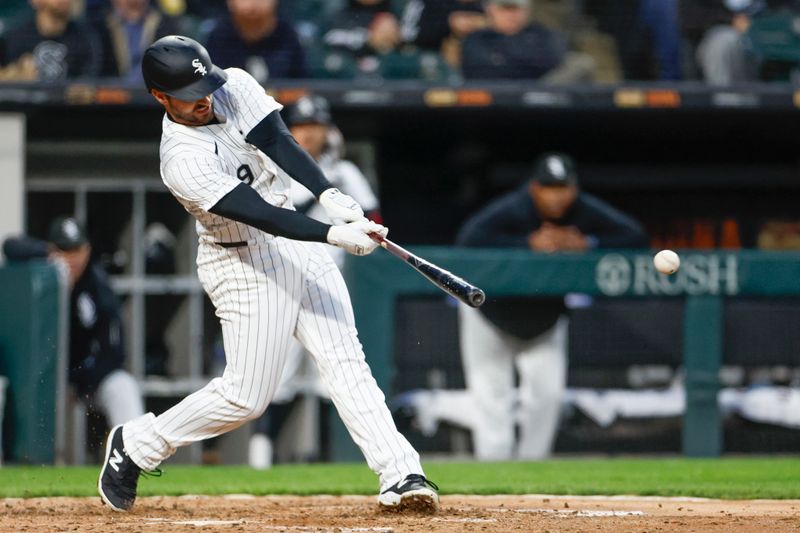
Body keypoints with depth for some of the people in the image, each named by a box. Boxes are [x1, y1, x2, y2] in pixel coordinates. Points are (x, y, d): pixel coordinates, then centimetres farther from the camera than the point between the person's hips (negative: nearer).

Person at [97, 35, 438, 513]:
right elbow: (259, 214, -31)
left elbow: (279, 144, -17)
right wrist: (333, 234, -41)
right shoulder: (183, 160, -24)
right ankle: (134, 447, 16)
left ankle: (400, 475, -12)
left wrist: (329, 195, -32)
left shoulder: (236, 86, -5)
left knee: (345, 360, -5)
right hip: (245, 263, -6)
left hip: (298, 239, 6)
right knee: (247, 396, -3)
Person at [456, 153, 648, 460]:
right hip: (491, 316, -3)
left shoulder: (585, 212, -19)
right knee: (492, 392, -7)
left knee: (547, 391, -6)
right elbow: (469, 239, -45)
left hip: (545, 322, 3)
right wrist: (529, 244, -45)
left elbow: (636, 236, -18)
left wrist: (587, 244, -32)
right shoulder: (512, 210, -31)